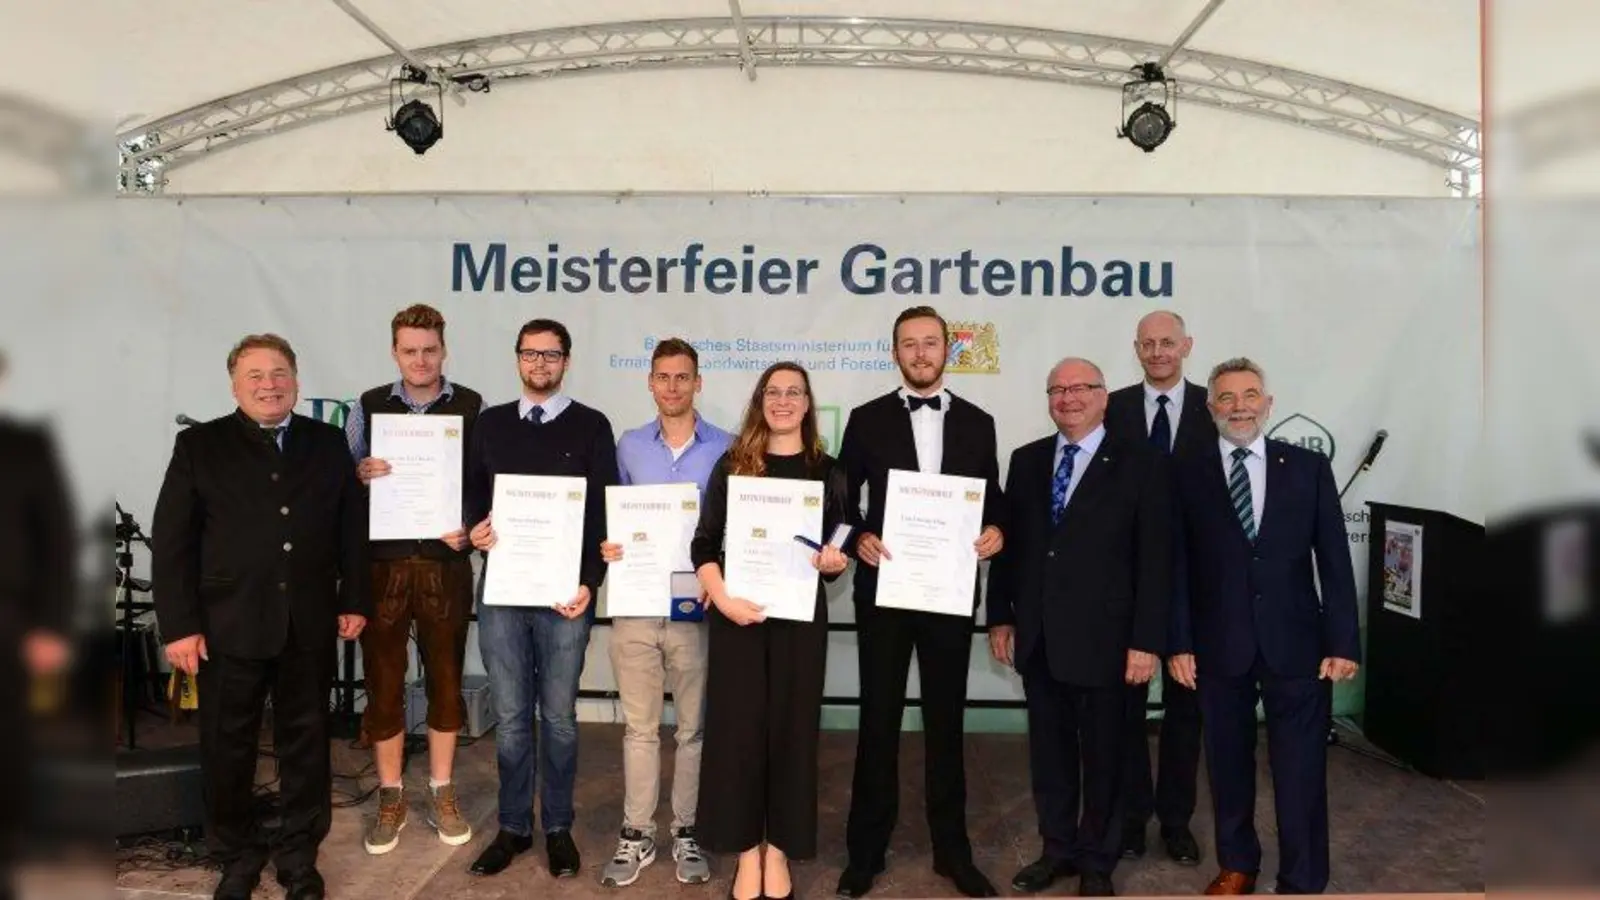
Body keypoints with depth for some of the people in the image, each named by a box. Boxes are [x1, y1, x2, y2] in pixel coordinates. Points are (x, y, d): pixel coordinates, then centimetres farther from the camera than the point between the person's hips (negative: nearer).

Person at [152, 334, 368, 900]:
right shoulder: (199, 445, 0)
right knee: (228, 747, 11)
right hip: (229, 625, -1)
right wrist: (179, 625, -8)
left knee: (306, 742, 12)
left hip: (310, 626, 2)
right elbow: (171, 542, -3)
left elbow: (353, 528, 8)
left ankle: (299, 854, 28)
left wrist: (355, 600, 2)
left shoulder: (328, 443, 6)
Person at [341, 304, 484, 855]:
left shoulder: (472, 408, -1)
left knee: (445, 677, 10)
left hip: (447, 563, 0)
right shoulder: (367, 408, 2)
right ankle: (390, 798, 22)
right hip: (382, 563, 1)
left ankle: (441, 794, 25)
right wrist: (359, 475, -16)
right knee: (383, 680, 7)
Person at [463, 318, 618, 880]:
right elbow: (472, 493, 14)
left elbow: (604, 511, -2)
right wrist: (475, 529, -9)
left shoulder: (591, 426, 2)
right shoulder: (491, 423, 11)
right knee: (510, 716, 9)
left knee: (559, 716, 7)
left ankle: (558, 828, 21)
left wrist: (589, 583, -11)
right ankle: (514, 826, 23)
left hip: (564, 591, -2)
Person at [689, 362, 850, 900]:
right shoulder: (732, 465, 3)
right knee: (738, 728, 3)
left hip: (800, 616, 1)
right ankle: (747, 850, 17)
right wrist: (722, 598, -14)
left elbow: (834, 552, 8)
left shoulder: (827, 472, 6)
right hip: (738, 615, -1)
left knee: (791, 728, 6)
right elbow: (703, 545, 0)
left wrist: (834, 562, -14)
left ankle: (779, 848, 22)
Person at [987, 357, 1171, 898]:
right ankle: (1058, 849, 32)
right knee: (1049, 748, 14)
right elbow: (1010, 543, 10)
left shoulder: (1141, 463, -5)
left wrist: (1147, 641, -12)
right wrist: (1000, 616, 6)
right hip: (1038, 636, 4)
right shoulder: (1026, 460, 8)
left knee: (1103, 753, 11)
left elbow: (1155, 558, -8)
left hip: (1104, 637, -4)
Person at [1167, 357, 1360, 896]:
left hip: (1295, 644, 0)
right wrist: (1179, 643, -3)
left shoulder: (1309, 467, 3)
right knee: (1228, 765, 14)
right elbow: (1177, 566, 1)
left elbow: (1334, 561, 2)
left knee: (1301, 773, 5)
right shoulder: (1188, 475, 2)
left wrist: (1343, 642, -3)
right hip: (1219, 646, 1)